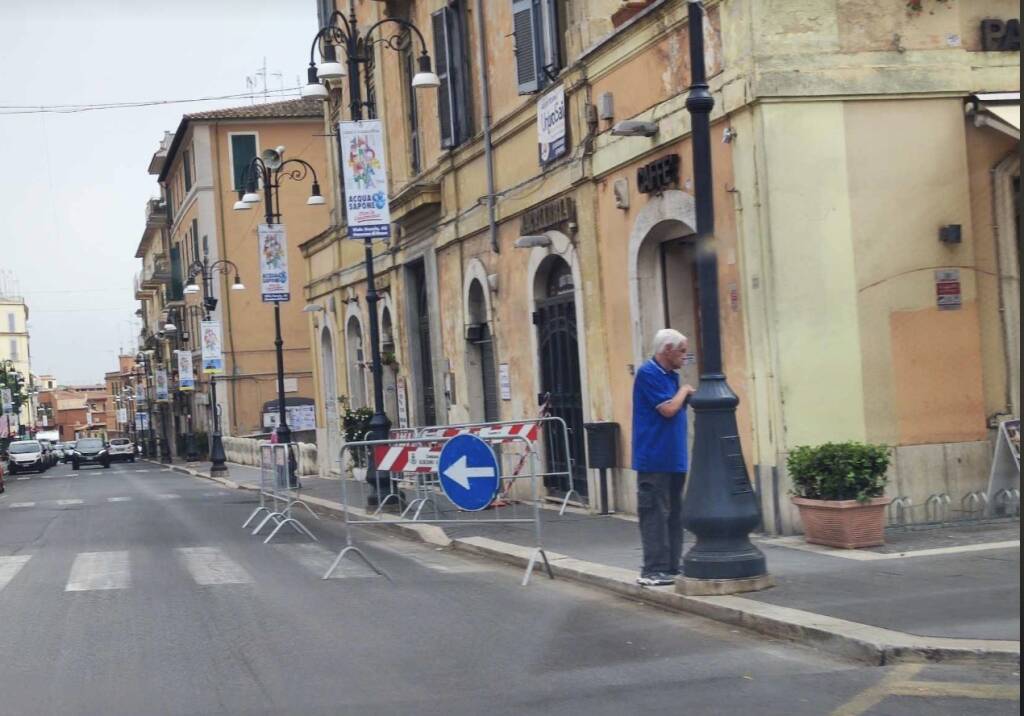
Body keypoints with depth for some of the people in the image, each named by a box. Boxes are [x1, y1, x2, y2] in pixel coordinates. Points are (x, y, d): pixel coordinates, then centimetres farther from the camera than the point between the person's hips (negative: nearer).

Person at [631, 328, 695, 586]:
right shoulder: (648, 374, -12)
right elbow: (668, 409, -17)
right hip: (655, 460, -9)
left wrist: (687, 395, 7)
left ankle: (672, 566, 17)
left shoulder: (671, 375, 15)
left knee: (674, 514, 11)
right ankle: (654, 570, -6)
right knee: (655, 515, -8)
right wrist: (684, 391, -4)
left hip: (674, 458, 9)